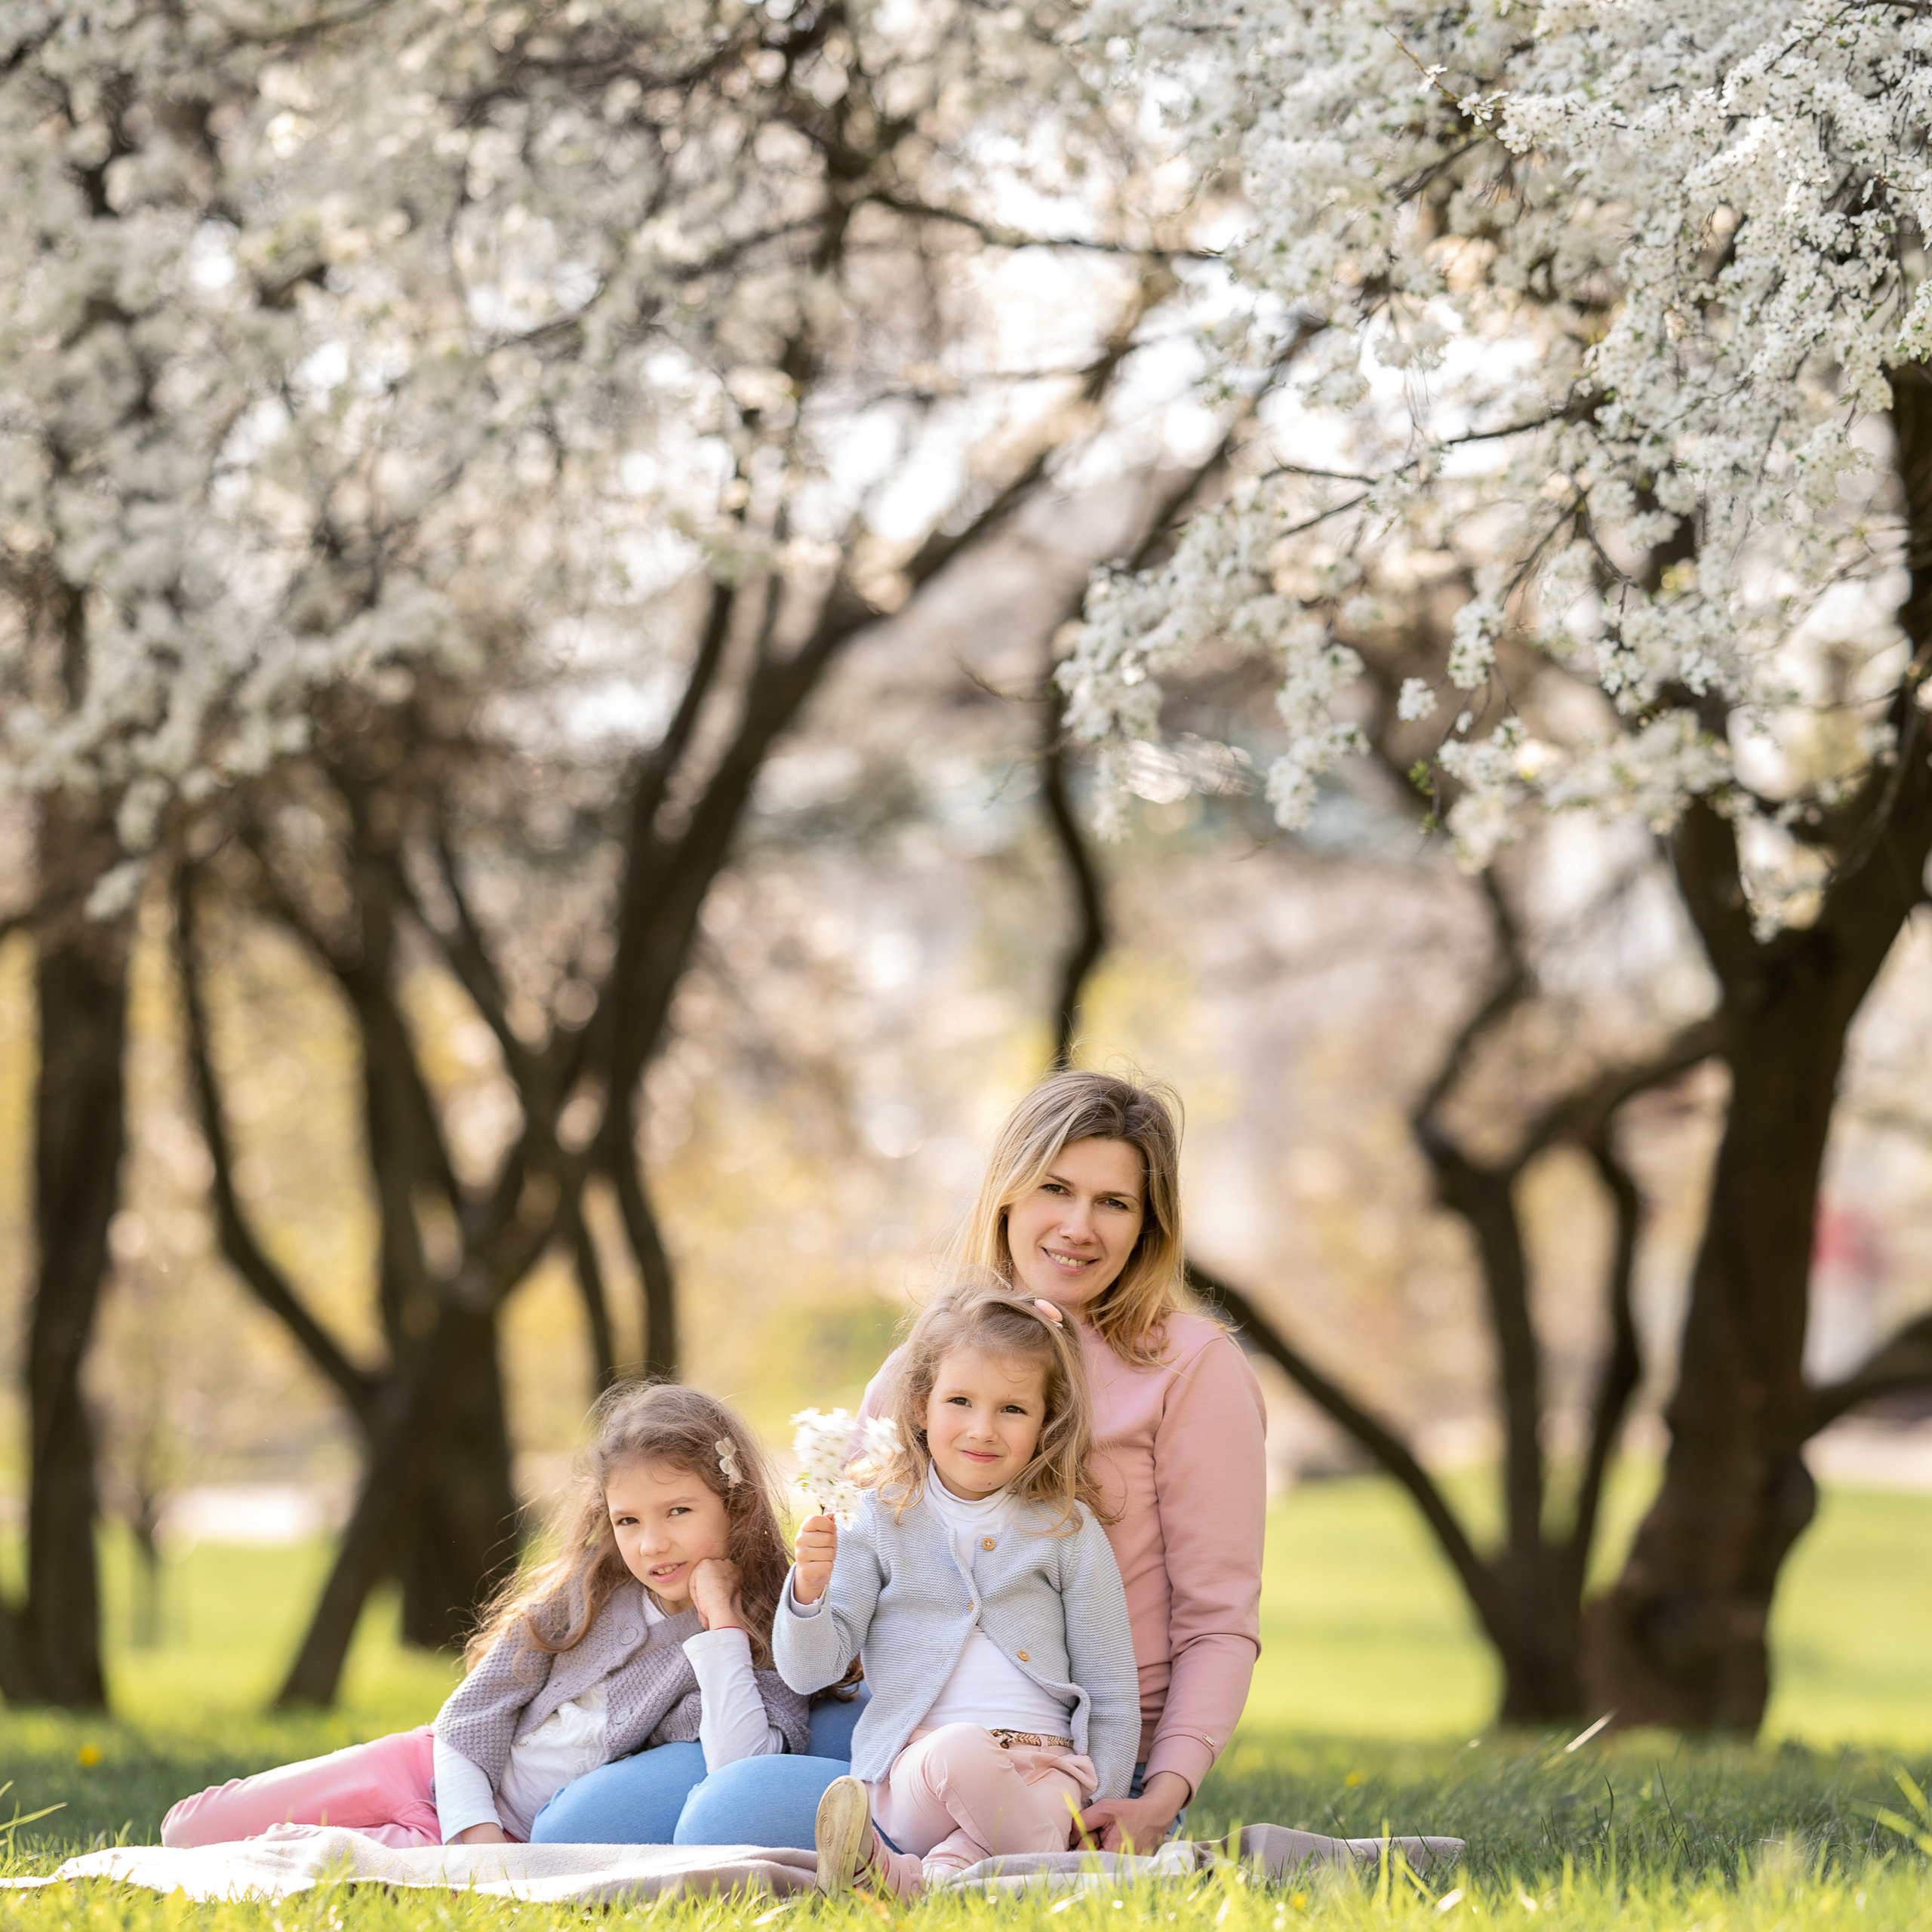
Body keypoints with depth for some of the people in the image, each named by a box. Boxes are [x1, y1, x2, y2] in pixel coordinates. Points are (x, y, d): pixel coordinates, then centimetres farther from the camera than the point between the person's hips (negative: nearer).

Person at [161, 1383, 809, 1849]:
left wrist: (721, 1622, -26)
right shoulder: (585, 1594, -1)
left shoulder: (758, 1648, -12)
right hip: (446, 1776, 4)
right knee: (190, 1834, -9)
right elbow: (468, 1722, 0)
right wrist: (475, 1832, -18)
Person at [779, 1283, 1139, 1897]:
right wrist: (809, 1588, -14)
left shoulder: (1068, 1531, 11)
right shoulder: (882, 1519, 10)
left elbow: (1112, 1697, 14)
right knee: (960, 1749, -39)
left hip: (1043, 1773, 1)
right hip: (912, 1771, -1)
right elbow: (808, 1671, 6)